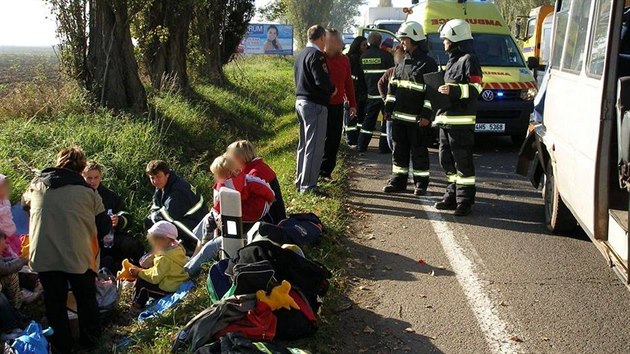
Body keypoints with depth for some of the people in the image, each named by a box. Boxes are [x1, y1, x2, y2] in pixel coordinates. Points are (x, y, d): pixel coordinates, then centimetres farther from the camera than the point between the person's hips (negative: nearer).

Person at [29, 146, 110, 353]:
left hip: (44, 256, 2)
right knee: (86, 298, 20)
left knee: (54, 301, 18)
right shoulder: (87, 191, -4)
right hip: (79, 256, -1)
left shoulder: (37, 185, 3)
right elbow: (104, 227, -1)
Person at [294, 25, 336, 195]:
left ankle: (300, 182, 24)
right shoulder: (316, 55, -15)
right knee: (314, 147, -6)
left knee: (304, 145, 17)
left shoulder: (301, 55, 15)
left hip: (300, 102, 10)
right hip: (314, 104, -10)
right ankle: (308, 186, -4)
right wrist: (332, 89, -4)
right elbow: (322, 80, -24)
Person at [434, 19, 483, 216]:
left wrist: (454, 91, -26)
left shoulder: (468, 60, -8)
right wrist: (442, 90, 16)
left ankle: (464, 200, -3)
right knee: (447, 161, 14)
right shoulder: (452, 60, 22)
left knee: (463, 162, -7)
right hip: (446, 119, 10)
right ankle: (453, 195, 24)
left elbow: (476, 88, -16)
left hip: (461, 121, -10)